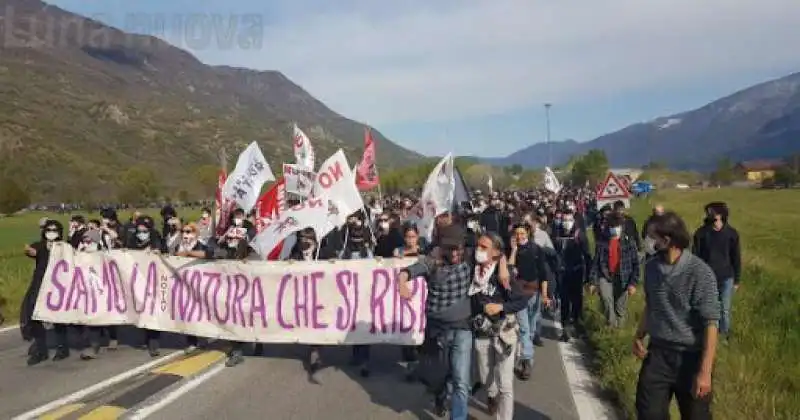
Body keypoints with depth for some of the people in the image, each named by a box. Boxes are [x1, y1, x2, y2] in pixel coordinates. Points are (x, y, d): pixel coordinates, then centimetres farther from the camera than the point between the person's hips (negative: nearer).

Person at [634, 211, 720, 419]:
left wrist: (705, 372, -20)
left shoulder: (700, 273, -18)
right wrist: (639, 336, 2)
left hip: (691, 357, -4)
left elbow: (710, 324, -18)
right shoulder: (651, 266, -1)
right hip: (657, 353, 4)